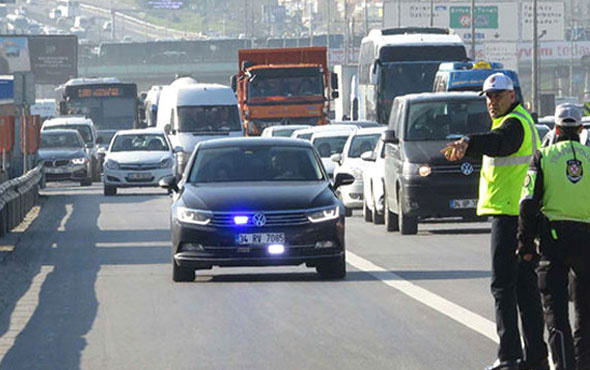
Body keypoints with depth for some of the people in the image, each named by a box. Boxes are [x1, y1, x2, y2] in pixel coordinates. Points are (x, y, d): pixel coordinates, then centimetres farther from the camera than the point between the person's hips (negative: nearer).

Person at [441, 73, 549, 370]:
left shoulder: (514, 123, -14)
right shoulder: (522, 120, 20)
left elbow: (498, 142, -37)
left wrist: (468, 143, -54)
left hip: (509, 212, -11)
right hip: (524, 214, 11)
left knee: (503, 284, -10)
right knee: (525, 285, 12)